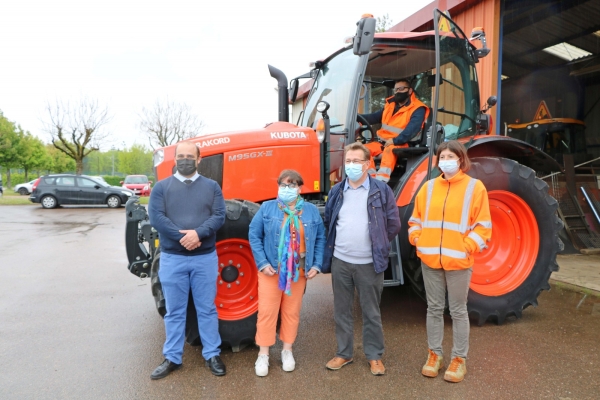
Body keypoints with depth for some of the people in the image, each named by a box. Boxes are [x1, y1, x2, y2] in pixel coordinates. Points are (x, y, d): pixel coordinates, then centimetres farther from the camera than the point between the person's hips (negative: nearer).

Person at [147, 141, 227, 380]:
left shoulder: (211, 187, 5)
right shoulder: (162, 187, 4)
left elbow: (219, 216, -6)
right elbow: (156, 217, -9)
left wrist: (198, 233, -23)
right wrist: (181, 237, -21)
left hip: (205, 258, 0)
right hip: (172, 258, 0)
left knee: (207, 308, 10)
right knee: (174, 311, 11)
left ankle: (212, 355, 24)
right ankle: (172, 358, 25)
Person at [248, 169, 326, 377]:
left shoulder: (311, 210, 2)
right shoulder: (267, 208, -3)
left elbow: (320, 239, 6)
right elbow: (254, 236, -4)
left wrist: (316, 265, -2)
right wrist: (262, 263, -12)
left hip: (299, 272, 2)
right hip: (271, 270, -1)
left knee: (292, 312, 12)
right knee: (267, 312, 2)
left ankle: (287, 351, 30)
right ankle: (263, 354, 18)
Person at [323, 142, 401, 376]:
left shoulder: (381, 190, -4)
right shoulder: (336, 191, 5)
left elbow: (393, 225, 1)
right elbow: (328, 222, 16)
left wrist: (378, 245, 6)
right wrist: (334, 245, 12)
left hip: (369, 263, -3)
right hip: (340, 261, 3)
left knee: (371, 312, 10)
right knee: (341, 310, 13)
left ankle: (374, 356, 26)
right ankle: (344, 353, 29)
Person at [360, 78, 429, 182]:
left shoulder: (417, 109, -4)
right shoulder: (390, 105, 19)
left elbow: (412, 129, -18)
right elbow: (375, 117, 19)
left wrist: (395, 140, -30)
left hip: (401, 145, -7)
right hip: (383, 142, 7)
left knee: (389, 150, -38)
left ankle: (381, 181, -51)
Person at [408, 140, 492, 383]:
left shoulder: (474, 187, -1)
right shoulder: (429, 186, 9)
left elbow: (482, 226, -4)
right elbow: (416, 218, 14)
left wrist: (467, 247, -15)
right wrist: (417, 239, -1)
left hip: (458, 261, -3)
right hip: (429, 260, 3)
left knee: (458, 311, 8)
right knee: (434, 308, 13)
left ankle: (459, 359, 23)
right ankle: (434, 354, 27)